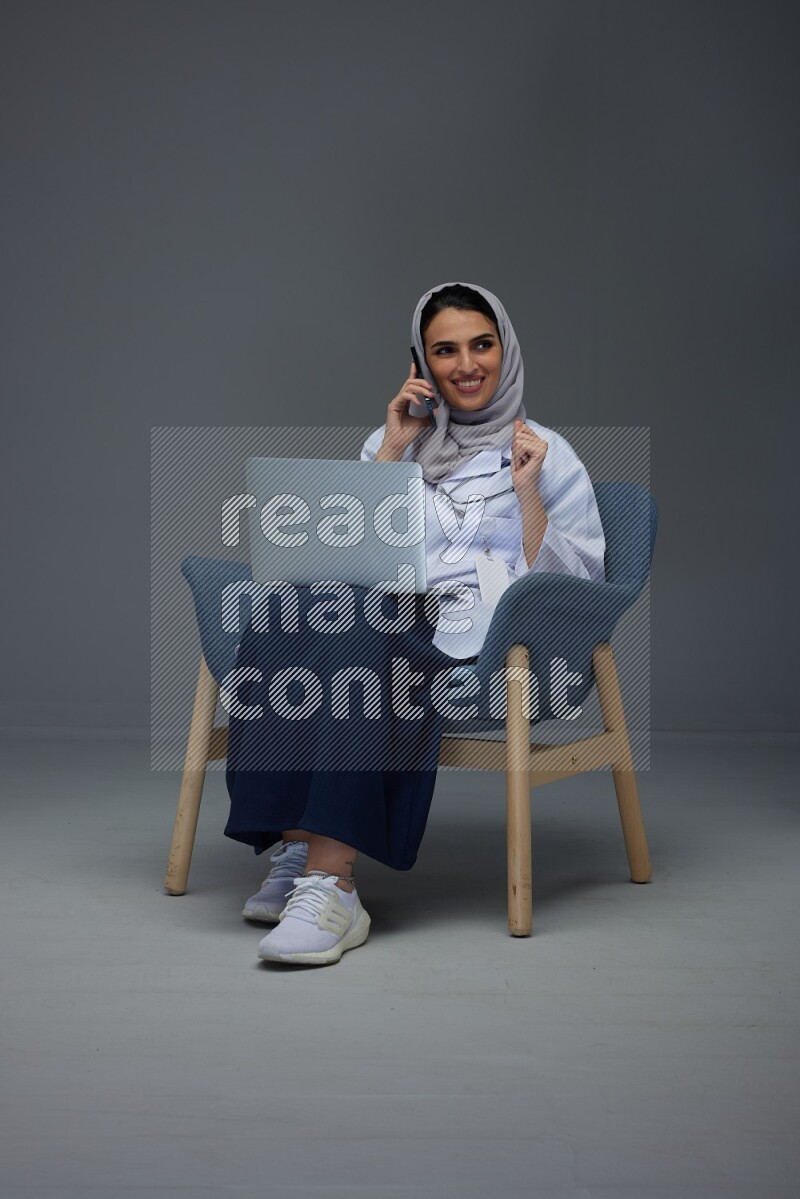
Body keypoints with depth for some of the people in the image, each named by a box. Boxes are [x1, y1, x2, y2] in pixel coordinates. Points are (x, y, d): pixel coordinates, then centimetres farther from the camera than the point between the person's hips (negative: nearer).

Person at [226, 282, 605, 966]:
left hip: (485, 647, -3)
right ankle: (296, 852, -35)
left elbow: (573, 587, 6)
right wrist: (392, 450, 8)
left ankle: (330, 883, -44)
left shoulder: (548, 454, 16)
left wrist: (528, 490, -5)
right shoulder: (395, 441, 25)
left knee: (355, 635, -37)